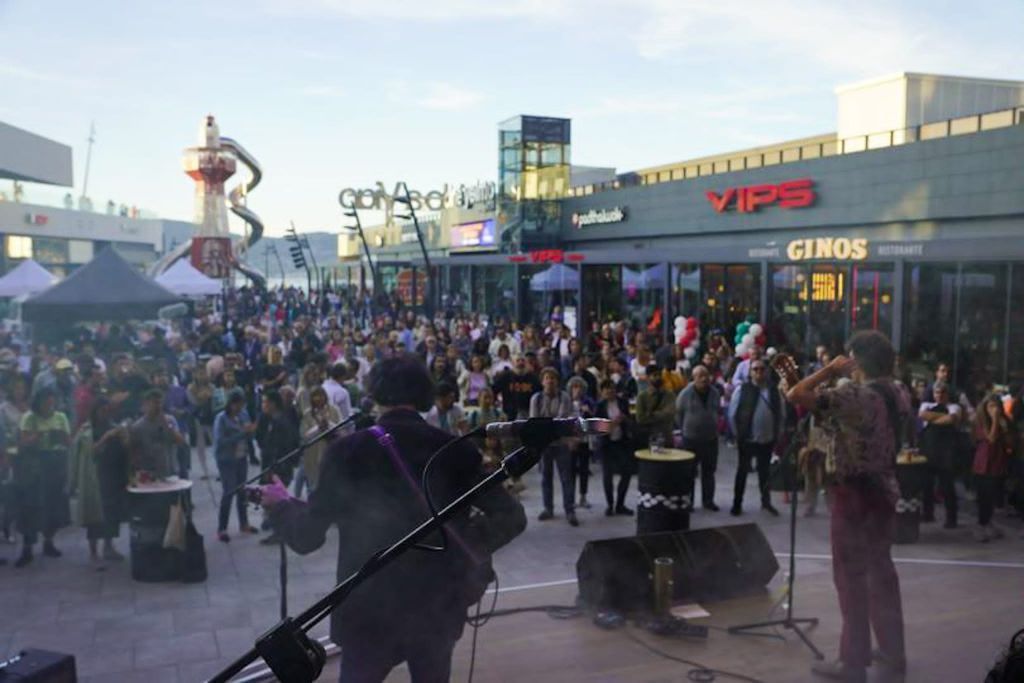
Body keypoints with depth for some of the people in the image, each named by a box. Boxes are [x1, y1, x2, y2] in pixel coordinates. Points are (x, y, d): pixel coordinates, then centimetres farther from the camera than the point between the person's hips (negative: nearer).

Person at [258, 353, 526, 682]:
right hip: (439, 607, 2)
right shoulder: (457, 450, -5)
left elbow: (307, 537, -7)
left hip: (369, 609, -2)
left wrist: (281, 504, 13)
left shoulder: (348, 451, -11)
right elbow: (511, 517, -5)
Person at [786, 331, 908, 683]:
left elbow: (795, 395, -26)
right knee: (881, 569, 18)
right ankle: (892, 650, 28)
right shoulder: (900, 395, 4)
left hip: (853, 492, -8)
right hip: (885, 489, 8)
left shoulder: (855, 395, -21)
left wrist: (830, 370, -12)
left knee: (851, 574, 1)